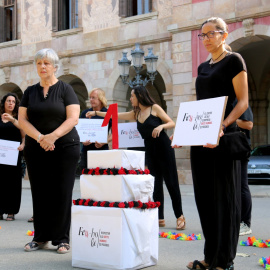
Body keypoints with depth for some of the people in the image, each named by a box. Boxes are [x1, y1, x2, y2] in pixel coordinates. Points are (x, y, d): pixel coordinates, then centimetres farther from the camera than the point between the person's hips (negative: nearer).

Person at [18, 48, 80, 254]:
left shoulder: (65, 89, 1)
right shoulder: (30, 92, 11)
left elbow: (73, 118, -8)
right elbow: (22, 119, 3)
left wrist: (53, 136, -21)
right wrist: (40, 137, -13)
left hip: (65, 148, -3)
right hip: (35, 150, 3)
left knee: (61, 193, -2)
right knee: (40, 193, 6)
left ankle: (62, 239, 5)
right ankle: (40, 237, 15)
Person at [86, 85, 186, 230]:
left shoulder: (155, 108, -3)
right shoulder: (135, 114, 13)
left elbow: (172, 123, -4)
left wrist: (161, 126, -24)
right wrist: (96, 113, 22)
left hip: (163, 147, -6)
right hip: (150, 150, 6)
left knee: (171, 182, -4)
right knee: (156, 184, 6)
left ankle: (180, 216, 2)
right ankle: (160, 218, 10)